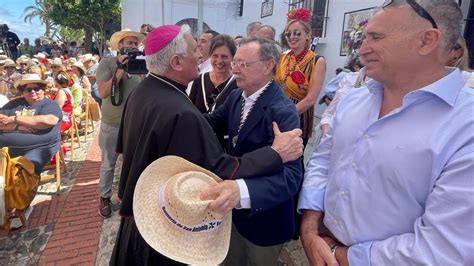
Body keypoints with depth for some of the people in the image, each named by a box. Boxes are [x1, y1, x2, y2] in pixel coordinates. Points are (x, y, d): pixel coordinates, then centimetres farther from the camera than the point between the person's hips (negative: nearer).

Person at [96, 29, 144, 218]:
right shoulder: (107, 64, -9)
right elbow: (103, 93, -20)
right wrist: (121, 69, -23)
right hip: (112, 125, -3)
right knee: (108, 165, 12)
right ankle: (105, 198, 30)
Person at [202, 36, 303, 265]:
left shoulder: (282, 112, -29)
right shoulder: (236, 96, -3)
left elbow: (291, 176, -38)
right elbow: (211, 123, 7)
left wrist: (241, 190, -55)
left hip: (263, 216, -6)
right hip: (234, 209, 7)